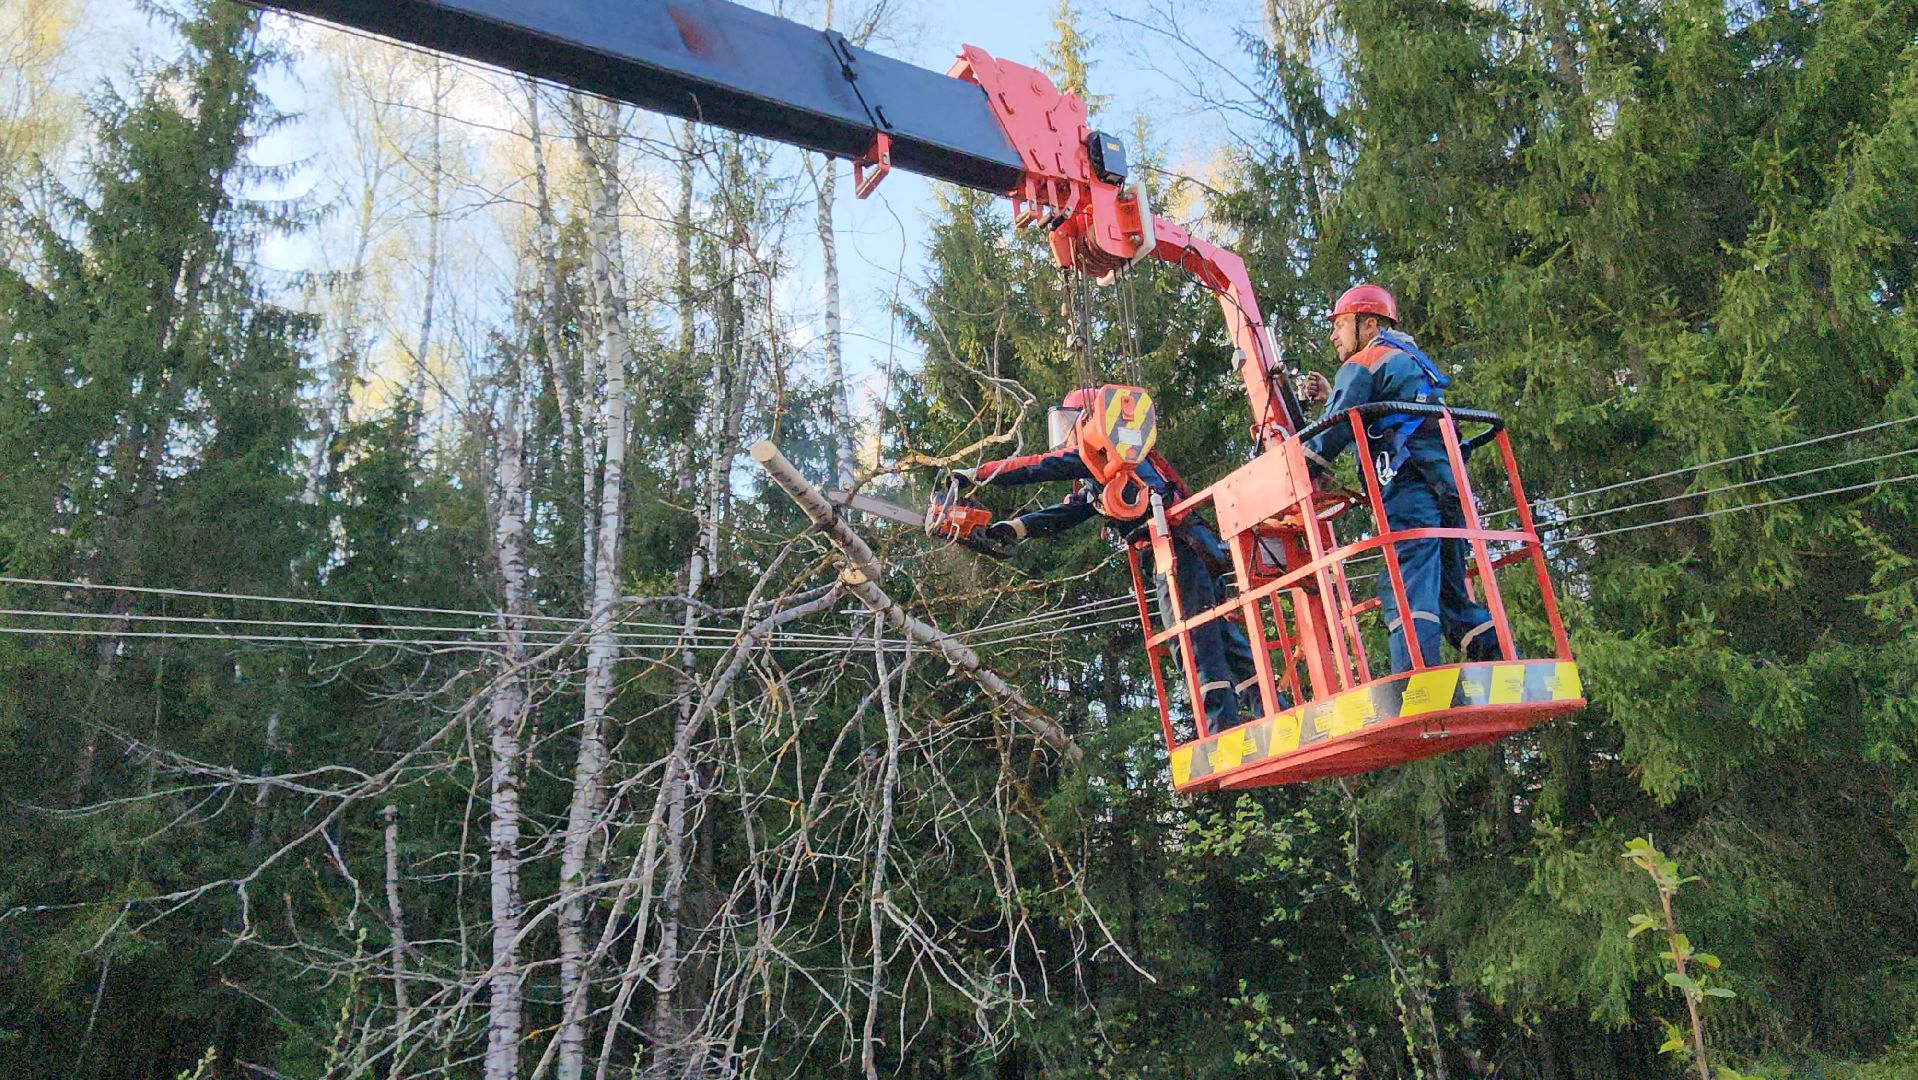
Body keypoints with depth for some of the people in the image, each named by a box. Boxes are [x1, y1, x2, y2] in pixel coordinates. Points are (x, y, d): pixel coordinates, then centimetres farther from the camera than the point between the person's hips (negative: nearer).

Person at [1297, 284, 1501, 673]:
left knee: (1405, 590, -19)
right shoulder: (1411, 361, 32)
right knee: (1452, 597, 12)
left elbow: (1331, 435, -4)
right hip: (1448, 489, 9)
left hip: (1411, 488, -9)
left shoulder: (1362, 364, 5)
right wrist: (1331, 397, 35)